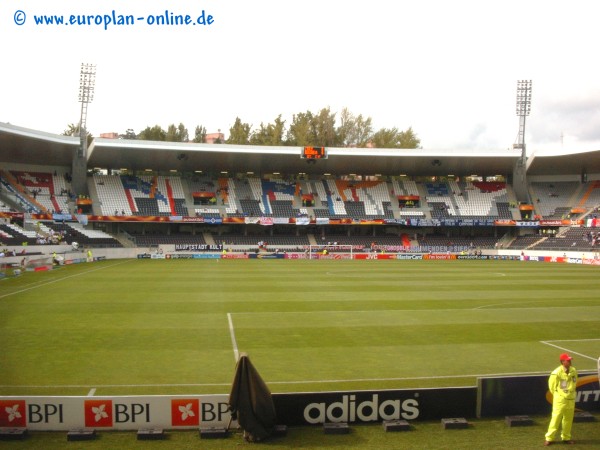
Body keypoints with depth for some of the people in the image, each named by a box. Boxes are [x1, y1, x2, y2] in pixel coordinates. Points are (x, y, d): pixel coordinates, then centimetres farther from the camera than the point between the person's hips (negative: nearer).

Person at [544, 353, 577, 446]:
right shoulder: (556, 372, -17)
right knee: (556, 418, -3)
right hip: (560, 399, -5)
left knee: (568, 419, 13)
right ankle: (549, 438, 6)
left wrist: (571, 393, 13)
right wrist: (558, 396, 2)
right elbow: (552, 386, -6)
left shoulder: (574, 371, 0)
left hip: (571, 399, 5)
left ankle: (566, 437, 28)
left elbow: (574, 384, 15)